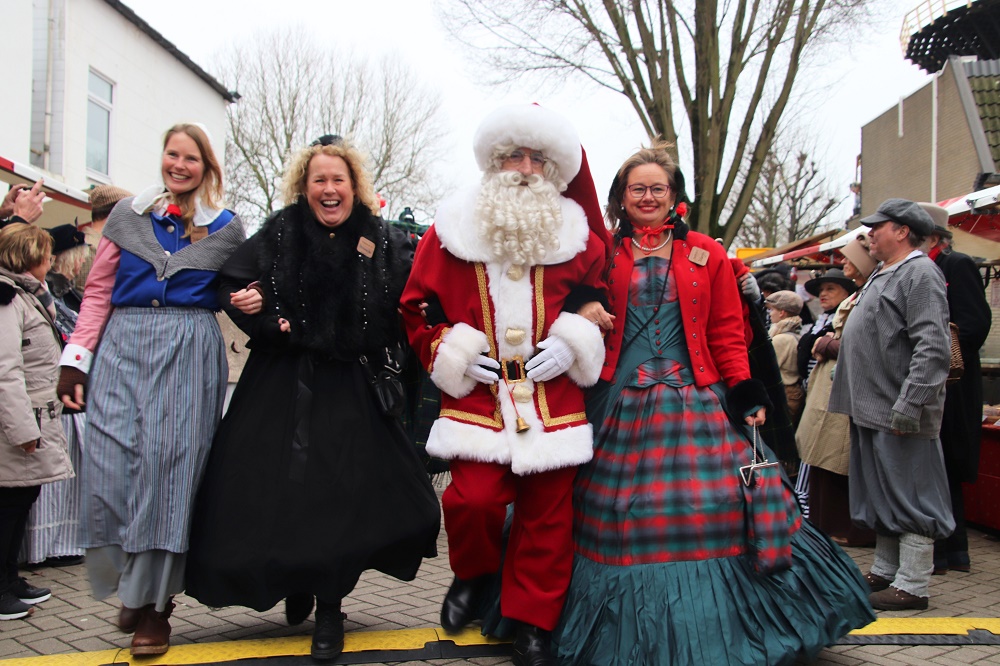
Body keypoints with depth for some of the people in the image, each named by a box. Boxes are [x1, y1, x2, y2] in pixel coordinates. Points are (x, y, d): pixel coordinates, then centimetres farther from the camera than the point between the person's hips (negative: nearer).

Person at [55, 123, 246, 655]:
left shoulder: (226, 229, 11)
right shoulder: (128, 215, 13)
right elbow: (98, 291, 11)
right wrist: (75, 359, 3)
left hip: (189, 352, -1)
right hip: (123, 347, 2)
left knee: (169, 464, -8)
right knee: (112, 462, -7)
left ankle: (153, 605, 4)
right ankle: (130, 583, 17)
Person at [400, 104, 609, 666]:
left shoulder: (577, 236, 7)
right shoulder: (453, 231, 4)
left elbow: (599, 298, 18)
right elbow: (417, 305, 11)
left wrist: (572, 344, 0)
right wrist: (448, 353, -3)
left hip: (554, 401, 1)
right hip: (478, 398, -1)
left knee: (548, 513, 4)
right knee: (472, 499, -15)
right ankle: (474, 573, 20)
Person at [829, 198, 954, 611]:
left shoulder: (920, 274, -13)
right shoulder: (884, 274, 19)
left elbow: (933, 348, -22)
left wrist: (908, 406, -26)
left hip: (899, 415, -10)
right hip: (873, 408, 10)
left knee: (908, 497, -3)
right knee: (879, 497, 16)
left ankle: (912, 585, 4)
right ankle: (884, 572, 26)